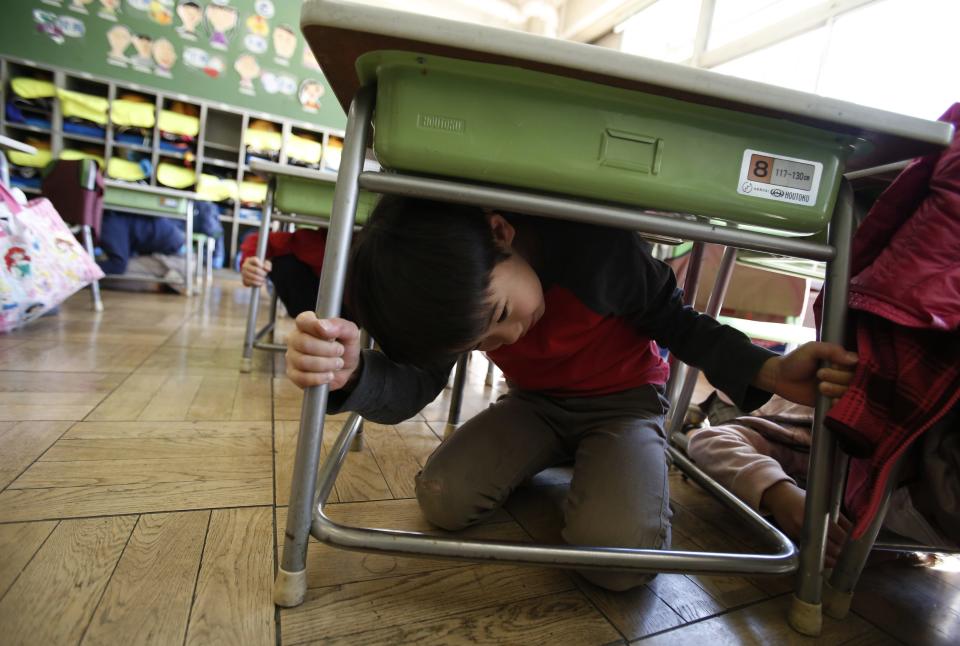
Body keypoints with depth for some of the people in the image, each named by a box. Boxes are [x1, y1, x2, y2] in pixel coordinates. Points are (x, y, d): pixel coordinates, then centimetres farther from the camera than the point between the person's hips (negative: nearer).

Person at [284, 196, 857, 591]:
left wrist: (768, 371, -28)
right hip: (535, 402, 4)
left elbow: (674, 321, -14)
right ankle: (556, 460, 12)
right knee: (443, 499, -14)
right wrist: (352, 373, -47)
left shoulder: (598, 246, -32)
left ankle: (589, 464, 8)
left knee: (619, 557, -27)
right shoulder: (456, 294, -21)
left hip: (624, 400, -3)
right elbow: (410, 388, -24)